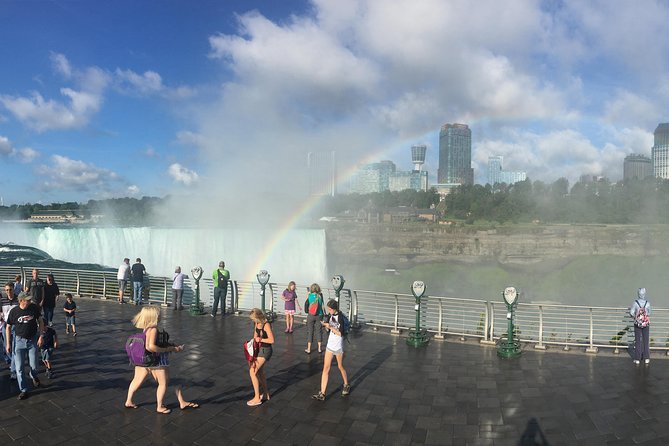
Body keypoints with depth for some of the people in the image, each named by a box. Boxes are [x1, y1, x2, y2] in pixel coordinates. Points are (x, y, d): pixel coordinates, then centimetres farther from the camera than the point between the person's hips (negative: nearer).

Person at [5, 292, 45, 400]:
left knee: (34, 366, 5)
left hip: (33, 340, 0)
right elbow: (8, 327, 0)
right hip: (19, 341, 0)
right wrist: (8, 343, -1)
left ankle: (34, 377, 40)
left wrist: (41, 336, -5)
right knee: (19, 368, 0)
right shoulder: (14, 311, -11)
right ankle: (23, 390, 14)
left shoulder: (34, 307, -9)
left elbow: (40, 321, 1)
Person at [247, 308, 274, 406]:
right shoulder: (256, 323, 2)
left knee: (252, 372, -10)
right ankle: (266, 394, 36)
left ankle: (257, 398, -1)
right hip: (259, 349, 9)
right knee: (260, 372, 20)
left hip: (265, 350, -9)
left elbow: (272, 340, -26)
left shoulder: (266, 325, -22)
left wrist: (260, 339, -21)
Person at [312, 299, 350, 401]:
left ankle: (346, 386, 38)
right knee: (326, 368, 0)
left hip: (338, 347, -6)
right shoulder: (330, 315, 1)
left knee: (340, 367, 13)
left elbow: (340, 333, -20)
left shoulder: (340, 317, -18)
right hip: (330, 345, 6)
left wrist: (330, 327, -24)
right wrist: (325, 325, -9)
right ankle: (322, 394, 0)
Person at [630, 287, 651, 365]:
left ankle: (637, 359, 8)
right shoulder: (647, 303, -9)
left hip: (637, 324, -1)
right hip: (646, 323, 1)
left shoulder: (635, 303, -13)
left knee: (637, 341, 6)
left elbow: (631, 313, -12)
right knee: (646, 341, 12)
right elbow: (649, 313, 2)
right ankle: (646, 358, 17)